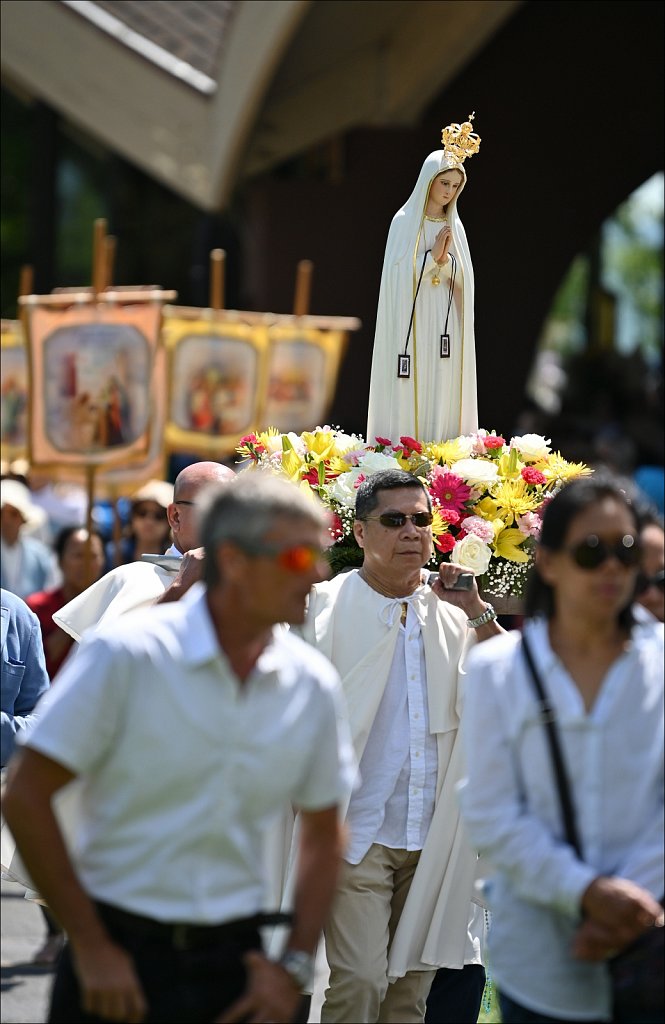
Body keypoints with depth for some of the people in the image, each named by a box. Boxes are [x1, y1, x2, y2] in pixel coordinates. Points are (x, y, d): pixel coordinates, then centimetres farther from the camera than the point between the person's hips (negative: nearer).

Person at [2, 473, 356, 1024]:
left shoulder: (314, 683, 2)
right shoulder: (126, 654, -10)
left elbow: (323, 834, 14)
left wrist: (295, 967, 4)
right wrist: (92, 947, -11)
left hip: (233, 958, 4)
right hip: (119, 956, -3)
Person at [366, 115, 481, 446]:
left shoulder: (454, 226, 12)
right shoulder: (405, 221, 0)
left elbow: (463, 279, 5)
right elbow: (398, 274, -7)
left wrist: (445, 261, -15)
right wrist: (433, 256, -16)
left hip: (446, 326, 4)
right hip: (411, 323, -4)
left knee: (443, 392, 0)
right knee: (410, 393, -7)